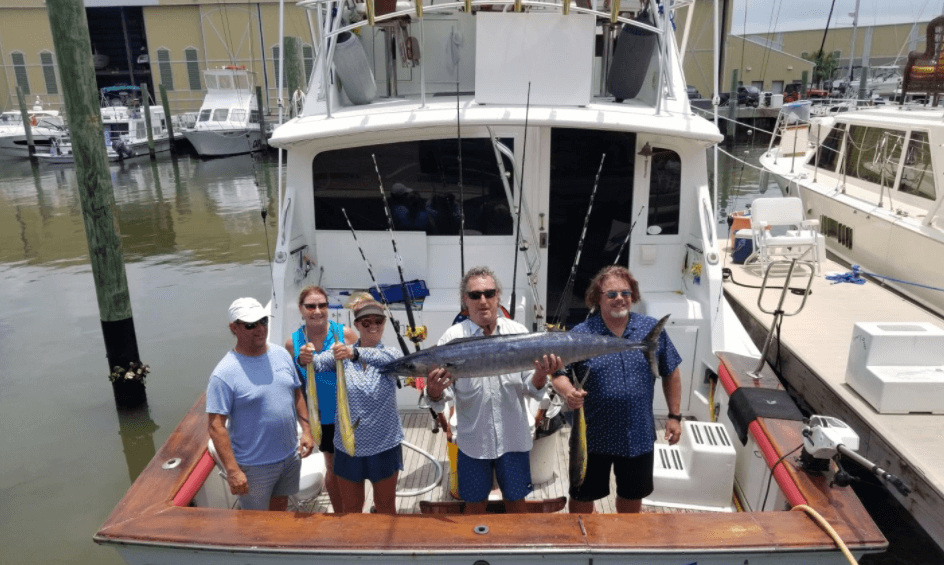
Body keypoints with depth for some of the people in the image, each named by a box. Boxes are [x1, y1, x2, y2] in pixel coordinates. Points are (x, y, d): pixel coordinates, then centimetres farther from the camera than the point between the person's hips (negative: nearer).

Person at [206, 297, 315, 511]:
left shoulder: (282, 354, 0)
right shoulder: (224, 374, -19)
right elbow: (216, 426, -19)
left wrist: (306, 430, 4)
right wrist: (232, 470, -22)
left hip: (290, 455, 5)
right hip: (254, 465, -5)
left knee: (280, 505, 24)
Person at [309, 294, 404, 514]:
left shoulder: (391, 354, -7)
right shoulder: (342, 352, -3)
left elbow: (388, 358, -32)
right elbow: (319, 363, -24)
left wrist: (356, 354, -50)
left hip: (384, 445, -1)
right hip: (348, 444, 1)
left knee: (386, 506, 16)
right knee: (351, 508, 17)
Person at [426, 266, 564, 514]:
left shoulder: (518, 332, -2)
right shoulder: (453, 337, -7)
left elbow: (530, 389, -1)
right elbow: (443, 397, -8)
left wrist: (541, 375, -22)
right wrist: (435, 393, -30)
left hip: (513, 438, 1)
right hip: (473, 440, -1)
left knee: (516, 503, 16)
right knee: (475, 505, 15)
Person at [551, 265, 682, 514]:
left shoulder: (652, 329, -3)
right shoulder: (580, 335, -10)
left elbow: (671, 373, 6)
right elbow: (559, 374, -9)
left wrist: (674, 416, 5)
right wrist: (568, 392, -31)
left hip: (639, 436, 2)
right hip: (592, 437, -2)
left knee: (632, 496, 22)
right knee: (583, 497, 15)